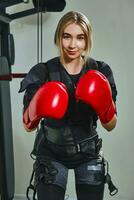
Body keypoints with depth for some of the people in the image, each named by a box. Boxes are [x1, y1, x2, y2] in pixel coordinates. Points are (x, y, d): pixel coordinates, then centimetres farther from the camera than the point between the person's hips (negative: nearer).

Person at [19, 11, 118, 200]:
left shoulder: (100, 72, -7)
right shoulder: (43, 72, -13)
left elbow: (110, 126, -4)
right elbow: (28, 126, -16)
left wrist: (105, 108, -25)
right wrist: (35, 115, -38)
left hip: (89, 153, 2)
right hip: (51, 155, -2)